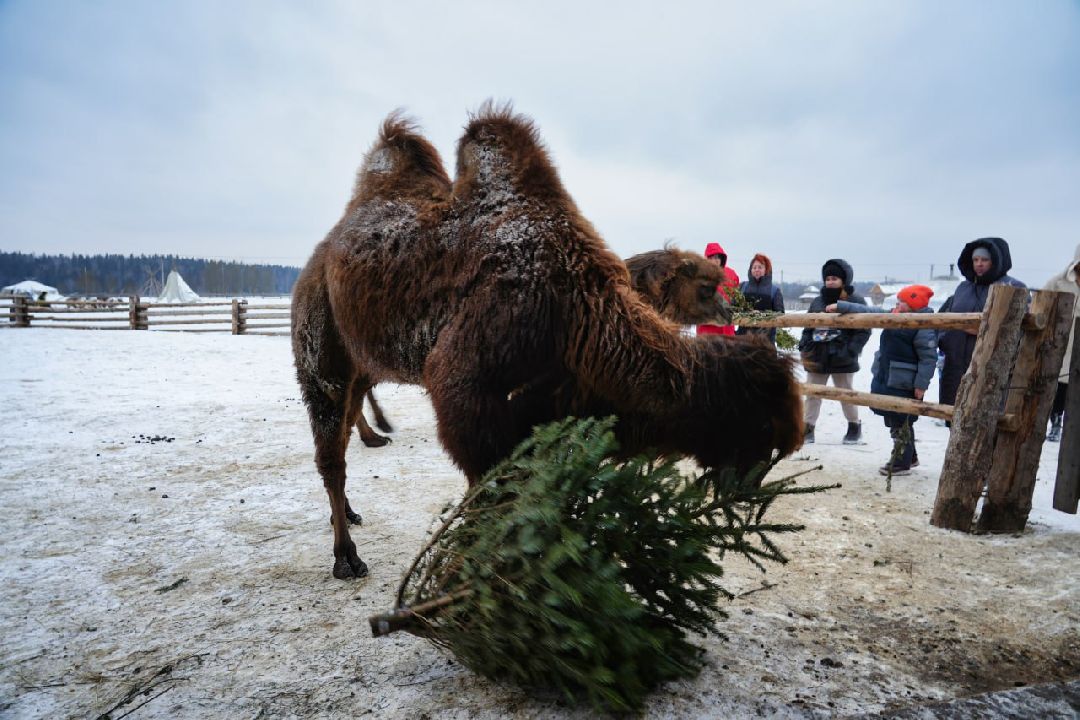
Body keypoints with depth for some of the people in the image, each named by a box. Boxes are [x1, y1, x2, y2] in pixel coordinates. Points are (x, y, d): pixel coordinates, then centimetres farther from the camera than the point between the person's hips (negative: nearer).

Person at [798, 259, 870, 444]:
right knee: (812, 394, 6)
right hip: (817, 357, 4)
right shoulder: (818, 301, 9)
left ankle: (855, 427, 31)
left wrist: (850, 351, -20)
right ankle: (807, 429, 12)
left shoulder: (856, 301, -6)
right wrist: (804, 347, 0)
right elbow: (808, 327, 14)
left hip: (841, 359, -4)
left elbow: (864, 330, -9)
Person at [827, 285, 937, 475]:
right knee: (895, 420, 19)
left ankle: (901, 463, 11)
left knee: (901, 422, 0)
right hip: (886, 379, 9)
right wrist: (841, 306, 9)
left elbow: (928, 358, -20)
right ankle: (909, 456, 34)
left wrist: (921, 385, -22)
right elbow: (868, 312, 12)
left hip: (904, 384, -9)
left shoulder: (924, 329, -18)